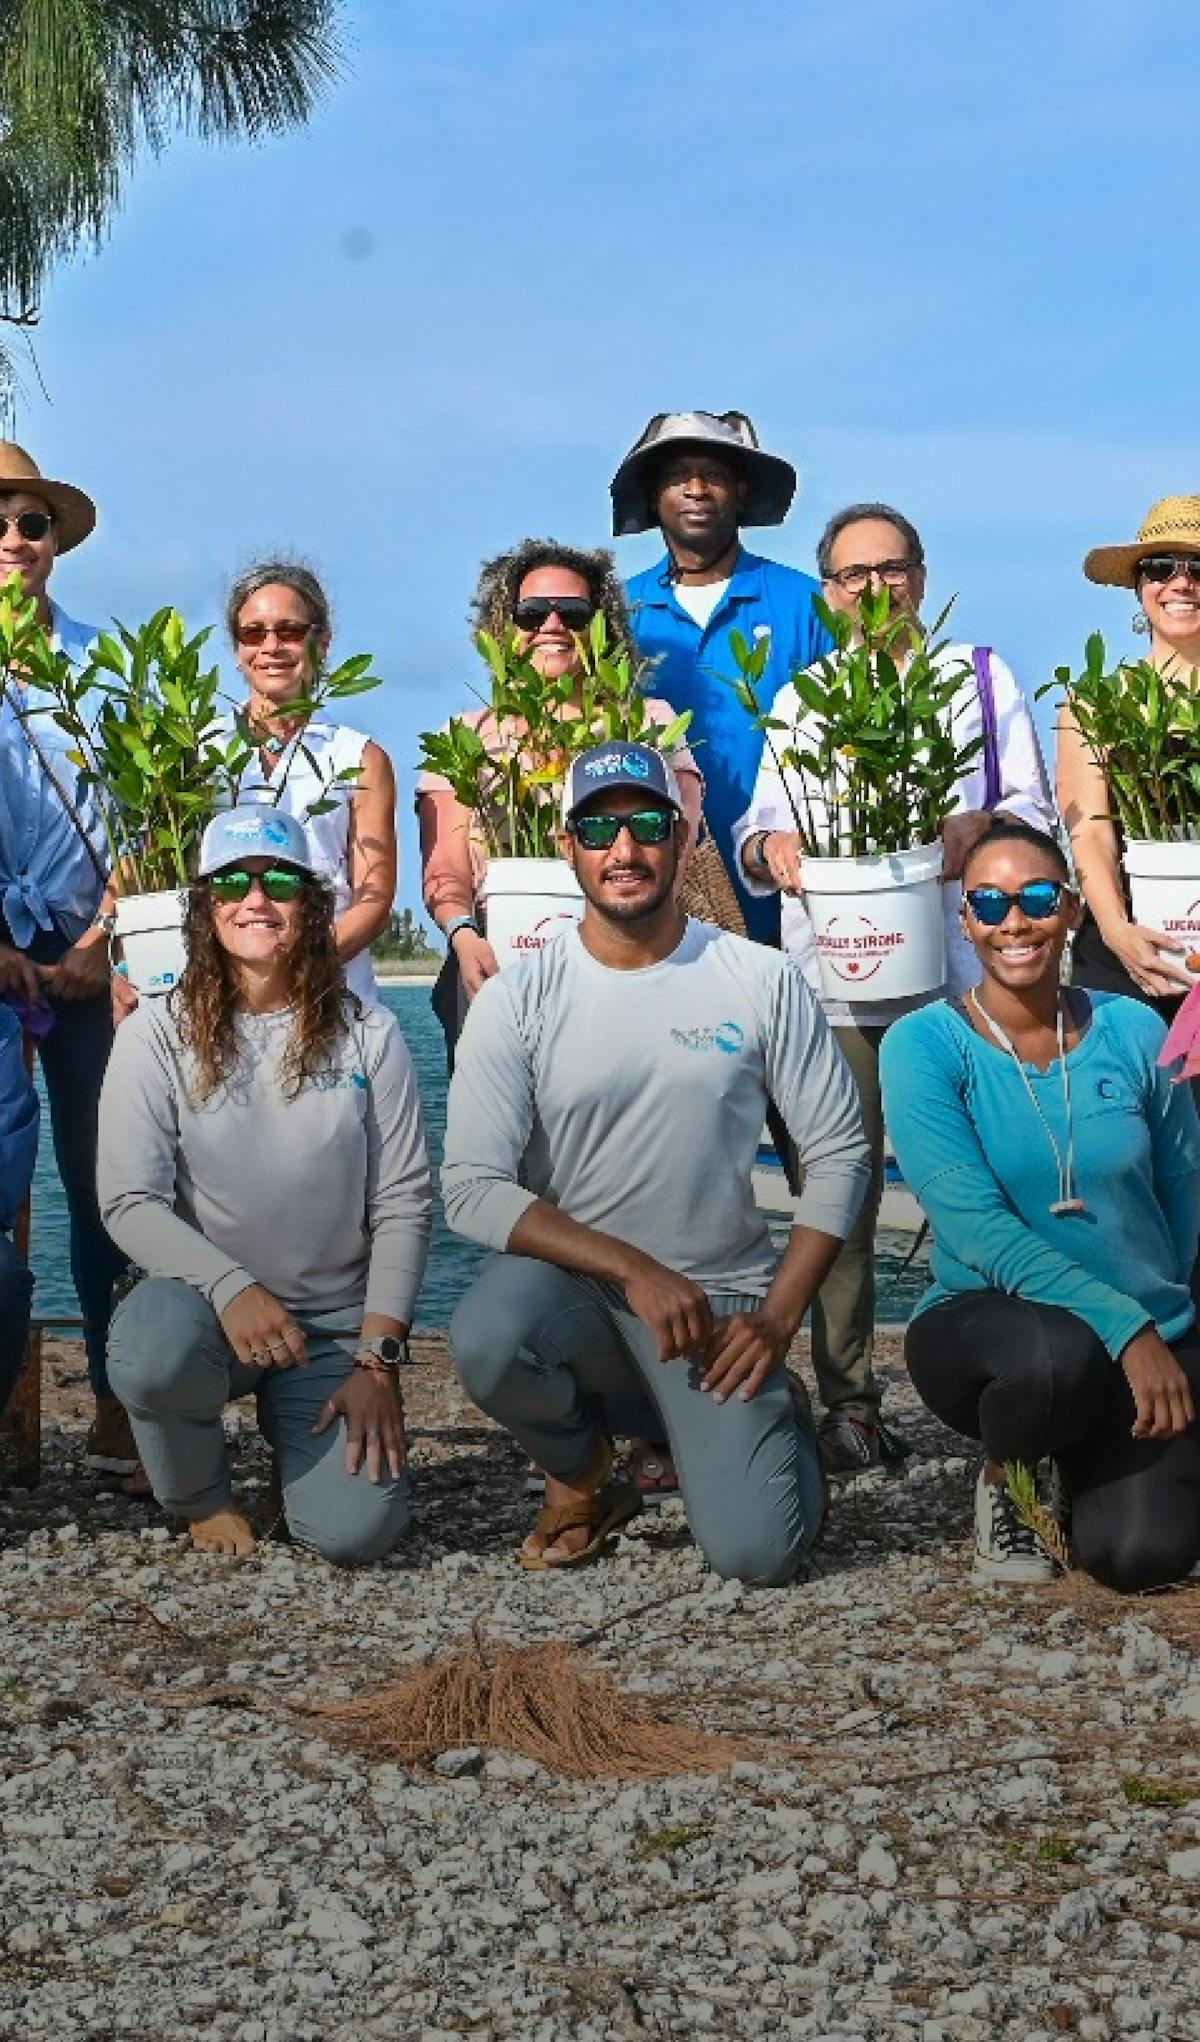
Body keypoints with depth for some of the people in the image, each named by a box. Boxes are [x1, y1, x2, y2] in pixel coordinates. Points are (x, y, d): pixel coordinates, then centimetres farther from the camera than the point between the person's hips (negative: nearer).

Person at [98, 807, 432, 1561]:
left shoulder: (368, 1034, -2)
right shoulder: (156, 1035, -5)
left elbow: (403, 1205, -2)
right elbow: (130, 1203, -9)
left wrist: (376, 1358, -10)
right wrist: (231, 1287, -26)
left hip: (337, 1323, 1)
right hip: (207, 1303, -1)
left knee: (356, 1530, -19)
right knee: (155, 1349, -37)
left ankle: (303, 1425, 19)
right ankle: (202, 1498, -1)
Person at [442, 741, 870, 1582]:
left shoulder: (762, 981, -3)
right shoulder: (518, 999, -6)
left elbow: (839, 1155, 1)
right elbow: (473, 1188, -12)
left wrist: (778, 1318, -9)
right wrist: (632, 1270, -21)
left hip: (720, 1291, 0)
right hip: (568, 1278, 0)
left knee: (757, 1552, -16)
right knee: (488, 1339, -35)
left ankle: (763, 1420, 23)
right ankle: (581, 1474, 1)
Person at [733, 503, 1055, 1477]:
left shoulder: (981, 677, 15)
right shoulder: (799, 699, 22)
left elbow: (1035, 806, 8)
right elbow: (757, 838, 16)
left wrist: (977, 825, -13)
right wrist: (772, 849, -8)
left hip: (953, 969, -1)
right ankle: (849, 1403, 2)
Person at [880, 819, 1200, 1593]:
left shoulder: (1135, 1032, -1)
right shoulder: (924, 1044, -10)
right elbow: (976, 1227, -20)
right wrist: (1123, 1326, -26)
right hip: (984, 1322, -3)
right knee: (1056, 1354, -39)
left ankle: (1092, 1458, 19)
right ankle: (1004, 1475, 0)